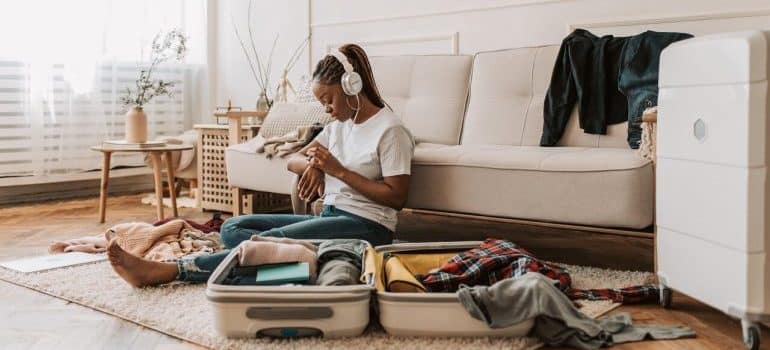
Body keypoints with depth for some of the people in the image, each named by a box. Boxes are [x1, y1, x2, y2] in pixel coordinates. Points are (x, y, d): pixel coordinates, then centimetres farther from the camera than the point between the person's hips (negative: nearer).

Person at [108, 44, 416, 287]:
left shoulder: (390, 130, -7)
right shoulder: (339, 124, 17)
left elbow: (397, 197, -13)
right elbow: (293, 160, 17)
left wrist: (338, 169, -15)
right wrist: (313, 165, -7)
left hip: (365, 226, -9)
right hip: (330, 217, 9)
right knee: (233, 228, -5)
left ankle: (167, 271, -29)